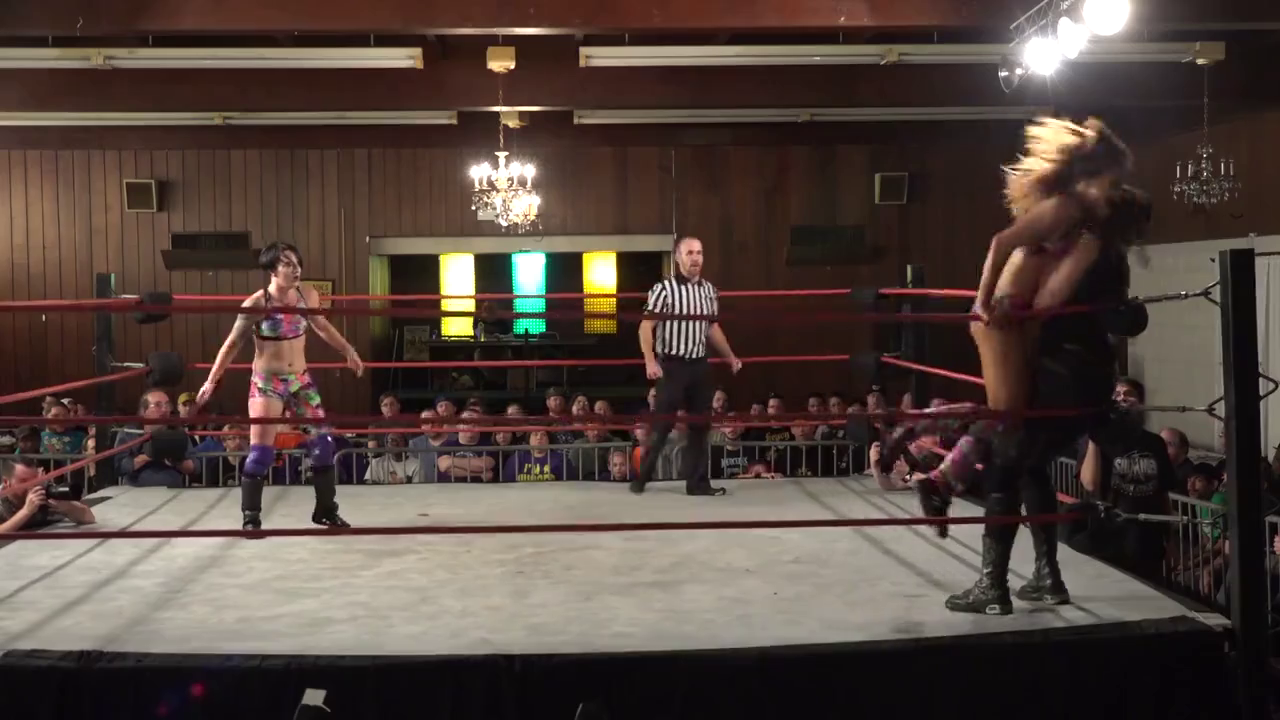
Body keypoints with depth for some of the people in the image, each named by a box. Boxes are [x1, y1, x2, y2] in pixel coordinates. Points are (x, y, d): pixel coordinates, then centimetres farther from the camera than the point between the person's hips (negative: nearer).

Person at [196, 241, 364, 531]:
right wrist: (211, 380, -6)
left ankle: (326, 511, 17)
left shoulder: (308, 295, -3)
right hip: (266, 383, -5)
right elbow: (232, 344, -5)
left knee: (322, 443, 3)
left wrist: (348, 351, 20)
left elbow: (321, 325, 17)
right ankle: (251, 518, 8)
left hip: (300, 380, 5)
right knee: (261, 451, -6)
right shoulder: (257, 304, -16)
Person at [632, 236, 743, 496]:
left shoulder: (709, 290, 9)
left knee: (701, 425, 8)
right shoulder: (664, 289, -9)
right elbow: (645, 328, -12)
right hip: (672, 366, -6)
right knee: (662, 424, -3)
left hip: (700, 366, 6)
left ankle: (697, 482, 17)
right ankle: (641, 477, 11)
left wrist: (730, 356, 18)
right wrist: (650, 361, -23)